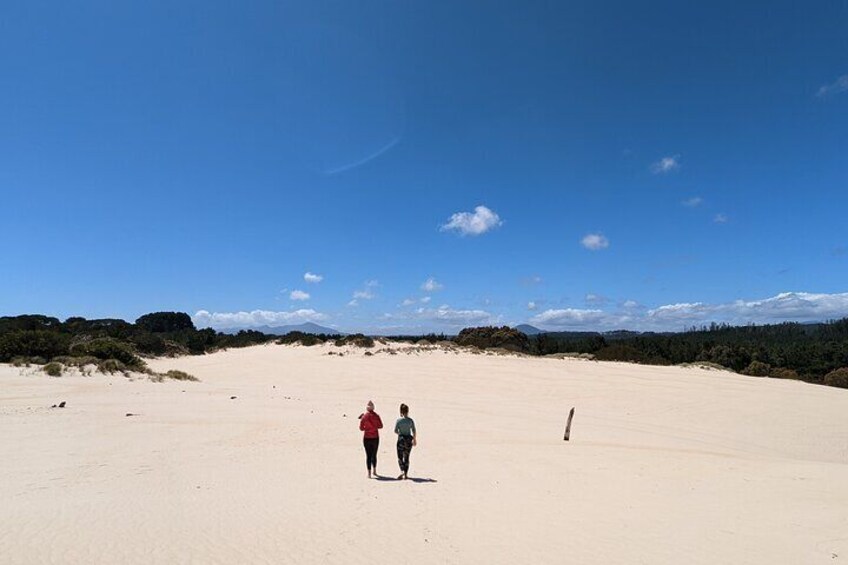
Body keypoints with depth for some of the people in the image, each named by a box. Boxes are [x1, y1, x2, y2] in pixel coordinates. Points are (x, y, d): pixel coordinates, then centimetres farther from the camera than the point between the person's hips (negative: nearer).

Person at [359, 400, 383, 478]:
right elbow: (380, 426, 3)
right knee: (374, 455, 16)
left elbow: (361, 428, -4)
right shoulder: (376, 416, -5)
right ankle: (374, 471, 28)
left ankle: (369, 473, 1)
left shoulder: (364, 416, -8)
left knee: (368, 455, 4)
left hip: (367, 438, -1)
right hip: (375, 438, 1)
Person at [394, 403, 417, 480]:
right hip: (409, 439, 2)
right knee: (406, 457, 14)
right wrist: (415, 440, 12)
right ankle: (405, 474, 16)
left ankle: (402, 471, -14)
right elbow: (414, 431, -1)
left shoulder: (399, 420, -9)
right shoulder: (411, 420, -4)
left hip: (401, 439, -2)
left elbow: (395, 431, -6)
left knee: (400, 457, 6)